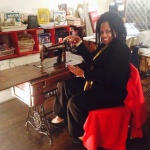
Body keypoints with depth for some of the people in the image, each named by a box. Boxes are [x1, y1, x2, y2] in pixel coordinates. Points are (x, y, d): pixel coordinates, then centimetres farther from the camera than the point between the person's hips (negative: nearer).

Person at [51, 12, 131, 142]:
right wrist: (79, 43, 4)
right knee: (65, 84, 7)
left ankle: (83, 132, 6)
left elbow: (107, 75, -27)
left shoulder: (121, 49, -21)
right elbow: (91, 60, 13)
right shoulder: (105, 45, 7)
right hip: (98, 83, 10)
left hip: (111, 92, -10)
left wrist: (84, 74, -21)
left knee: (75, 102, -23)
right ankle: (62, 115, 27)